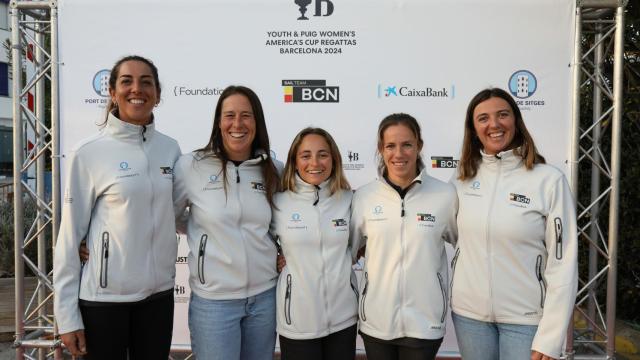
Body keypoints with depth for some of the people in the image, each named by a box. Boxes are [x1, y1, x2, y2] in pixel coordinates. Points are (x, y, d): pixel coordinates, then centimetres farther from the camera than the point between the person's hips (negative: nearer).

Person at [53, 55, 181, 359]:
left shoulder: (170, 148, 2)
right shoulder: (88, 153, -9)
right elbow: (70, 236, -6)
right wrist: (67, 315, -6)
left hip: (159, 293, 4)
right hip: (104, 297, -3)